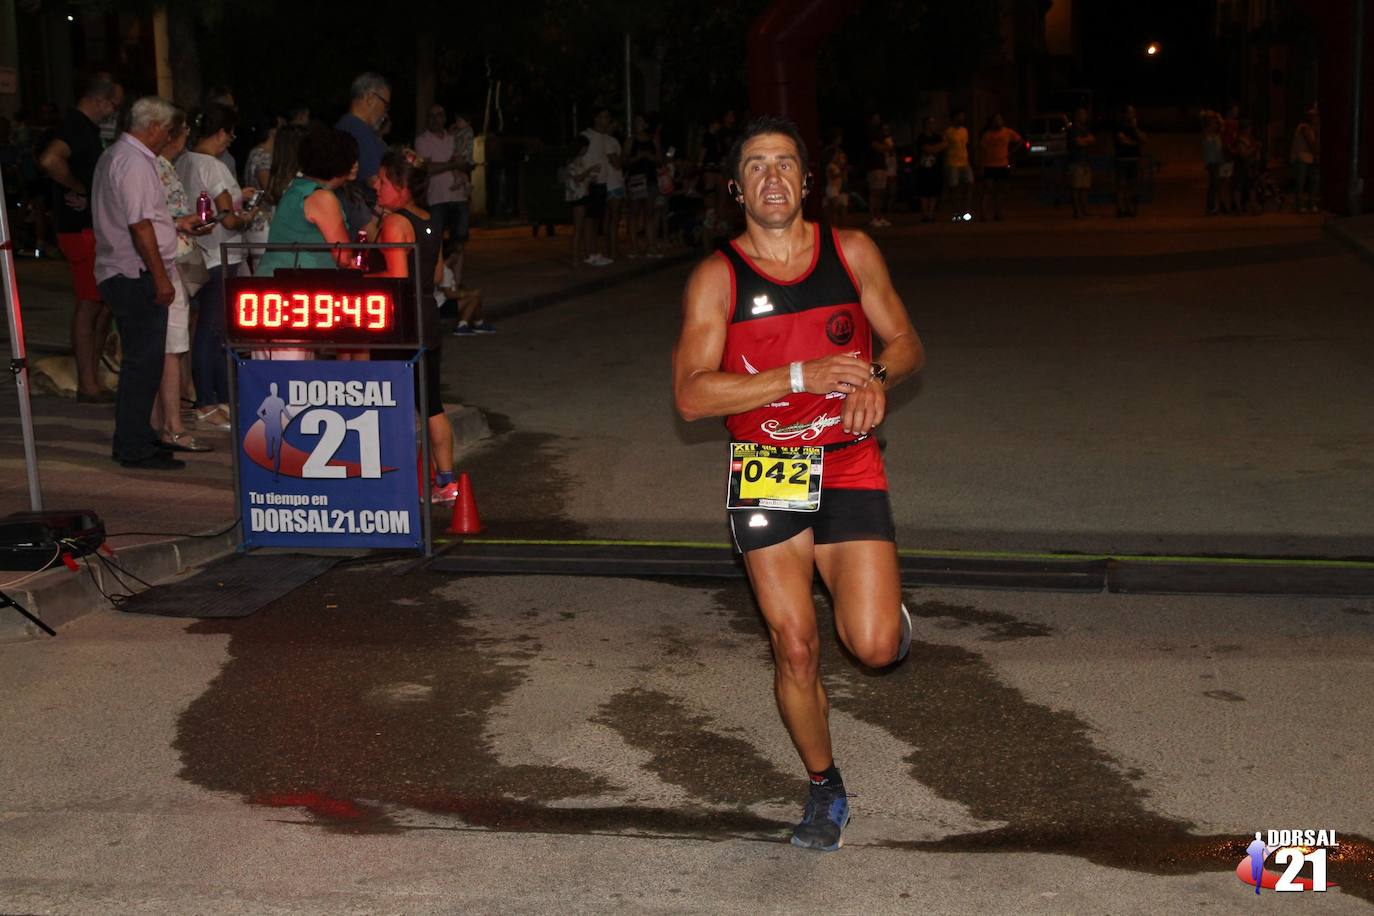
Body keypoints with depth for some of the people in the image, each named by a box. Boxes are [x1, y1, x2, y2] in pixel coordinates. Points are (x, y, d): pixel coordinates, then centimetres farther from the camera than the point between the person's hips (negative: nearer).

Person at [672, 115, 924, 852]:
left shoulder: (852, 252, 3)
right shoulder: (716, 278, -4)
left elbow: (906, 343, 12)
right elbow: (691, 394, -13)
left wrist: (878, 376, -12)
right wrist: (802, 376, -21)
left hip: (849, 467, 1)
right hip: (765, 476, 0)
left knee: (874, 646, -11)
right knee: (794, 647, 2)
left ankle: (888, 612, 28)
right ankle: (824, 789, 25)